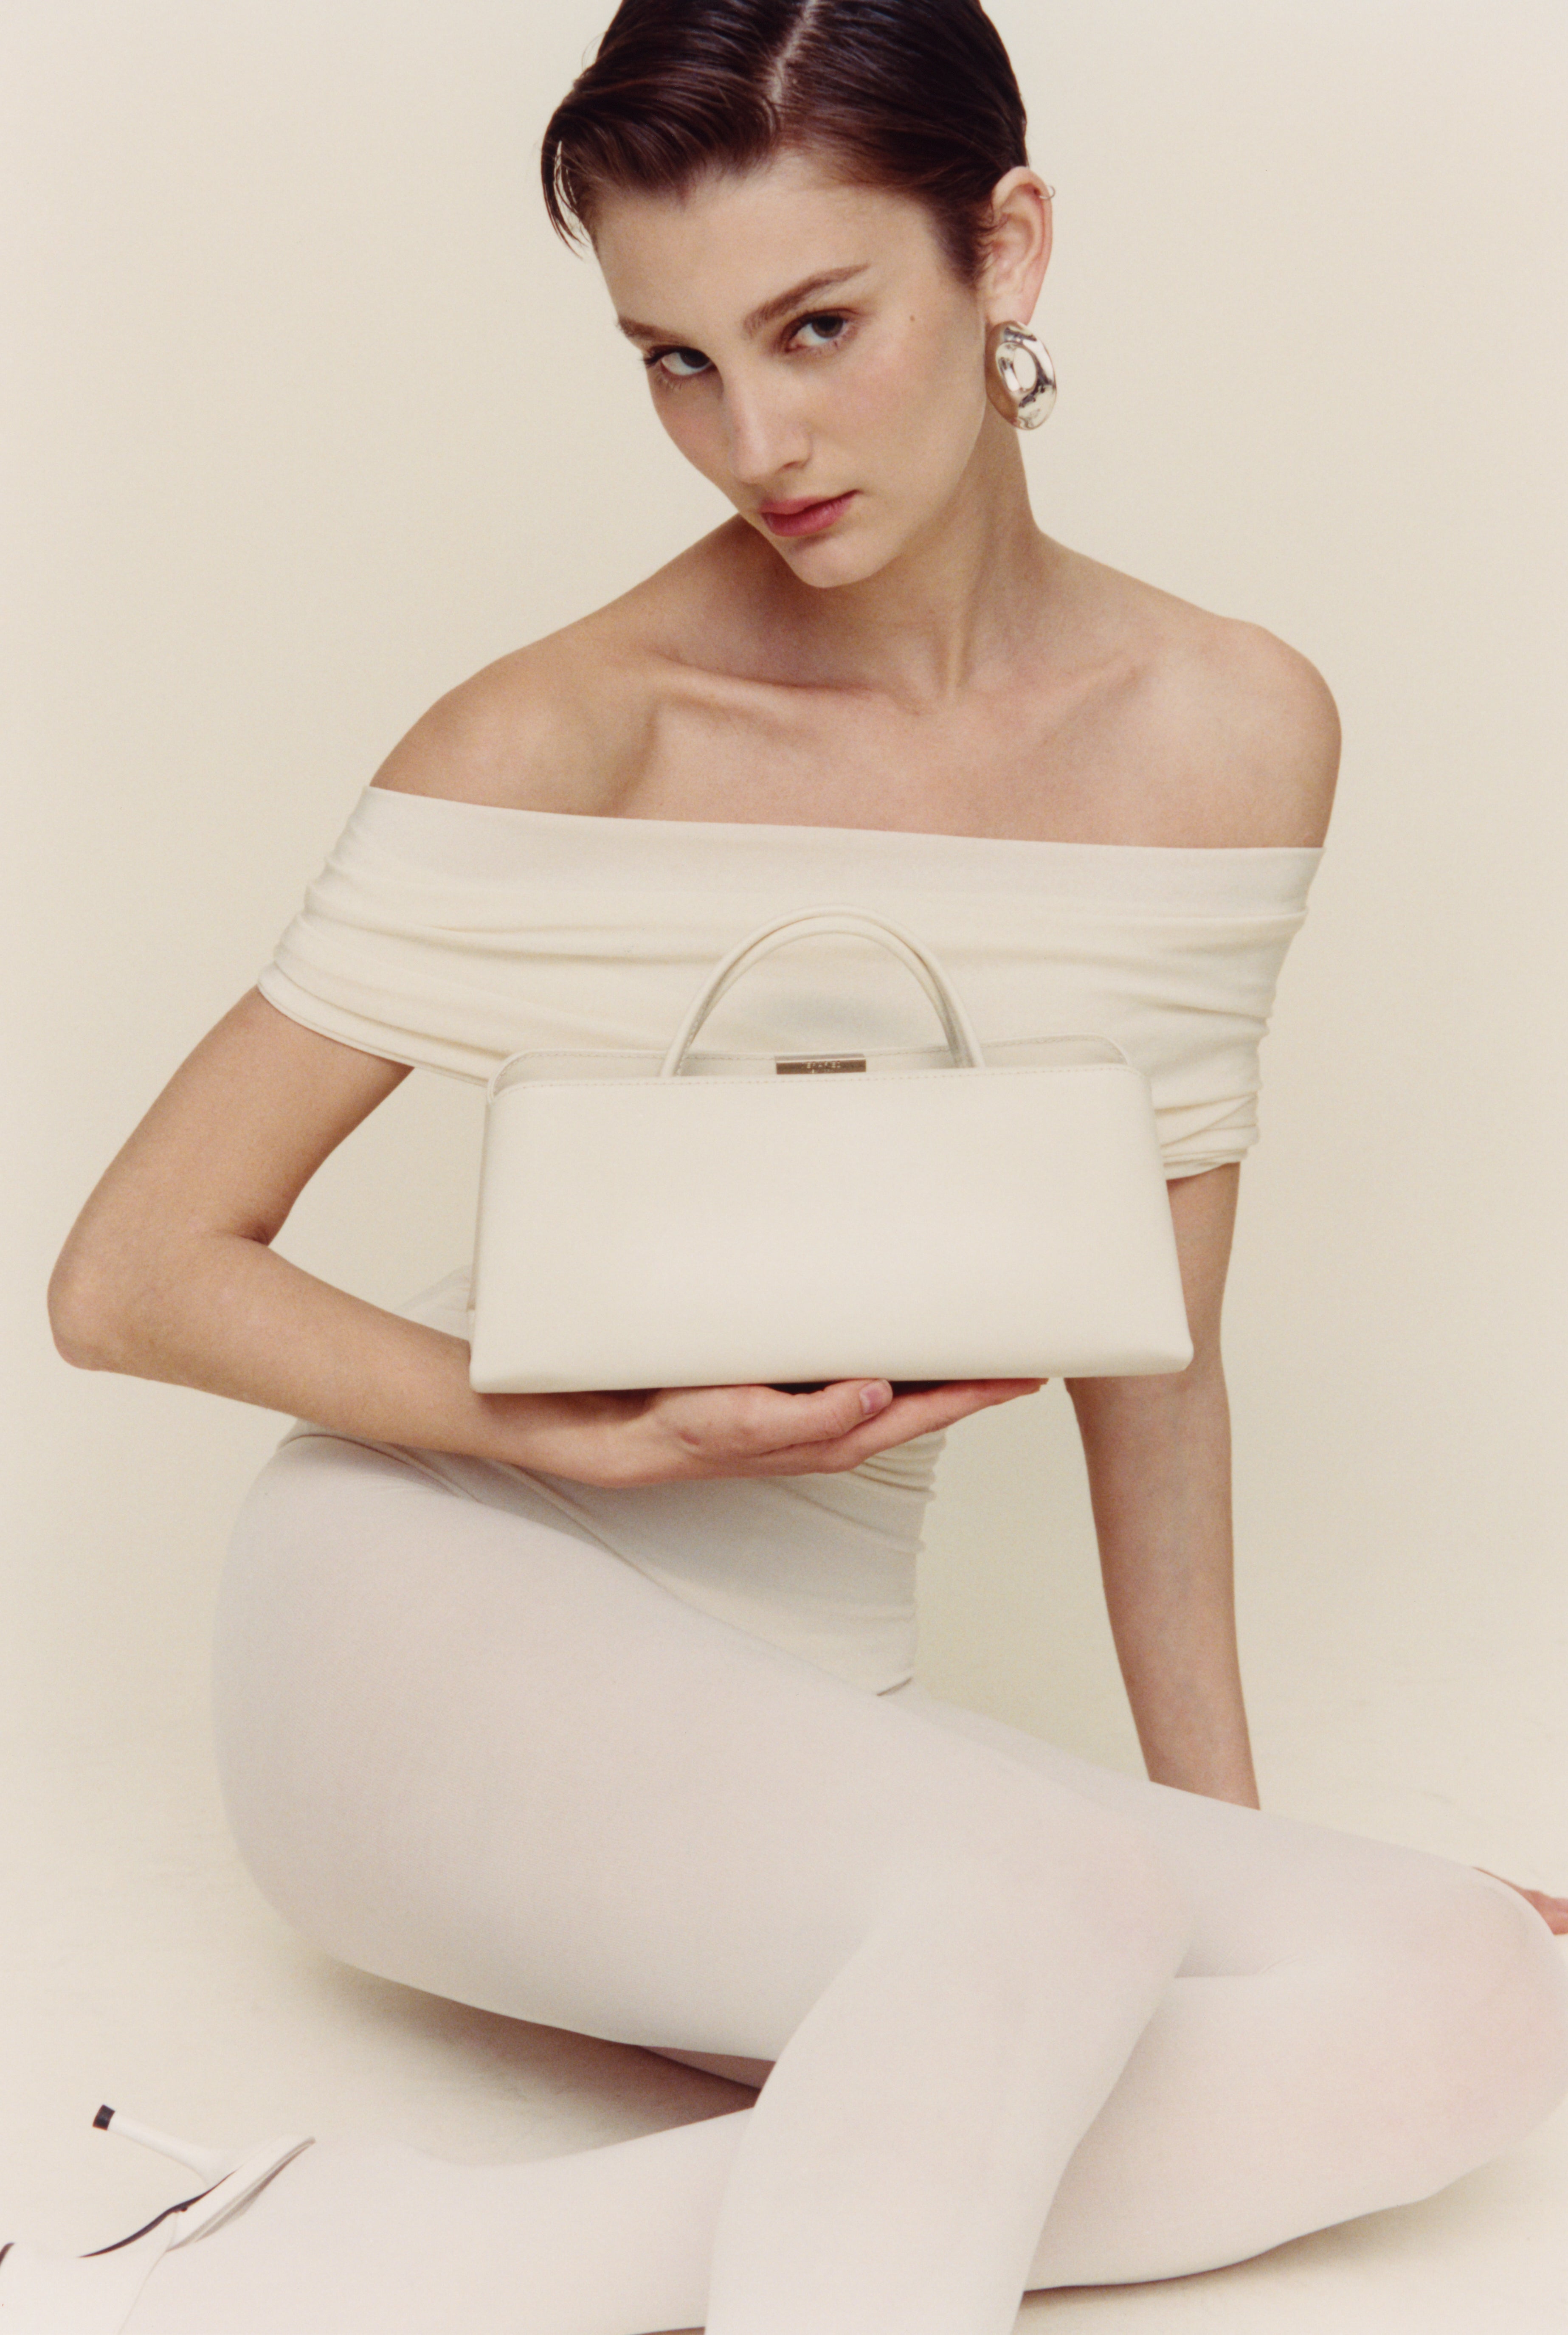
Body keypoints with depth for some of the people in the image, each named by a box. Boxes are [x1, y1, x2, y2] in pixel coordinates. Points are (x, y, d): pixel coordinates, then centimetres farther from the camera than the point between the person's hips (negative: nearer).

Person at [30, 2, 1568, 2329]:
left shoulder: (1229, 735, 1)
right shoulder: (567, 739, -11)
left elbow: (1154, 1344, 8)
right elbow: (130, 1277, -7)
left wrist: (1226, 1831, 7)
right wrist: (602, 1440, -20)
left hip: (810, 1700, 6)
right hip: (439, 1607, -5)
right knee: (1058, 1899, -33)